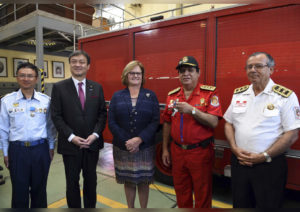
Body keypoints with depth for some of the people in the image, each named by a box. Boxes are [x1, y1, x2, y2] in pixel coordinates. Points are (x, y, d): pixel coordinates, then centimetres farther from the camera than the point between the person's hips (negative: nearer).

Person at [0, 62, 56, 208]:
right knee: (19, 190, 11)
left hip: (40, 149, 1)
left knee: (39, 189, 15)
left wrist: (51, 147, 7)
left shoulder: (46, 100, -2)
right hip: (17, 150, 0)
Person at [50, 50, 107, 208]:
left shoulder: (97, 87, 3)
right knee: (72, 182, 14)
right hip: (70, 144, -2)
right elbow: (56, 116, -6)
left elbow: (102, 113, 3)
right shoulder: (59, 87, -3)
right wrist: (71, 137, -14)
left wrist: (95, 134, -10)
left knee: (91, 180, 17)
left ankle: (91, 207, 38)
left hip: (92, 143, 2)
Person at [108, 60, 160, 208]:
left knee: (143, 182, 11)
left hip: (145, 147, -1)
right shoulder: (117, 96, 3)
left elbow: (155, 121, -6)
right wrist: (126, 142, -13)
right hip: (122, 148, 1)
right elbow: (111, 122, -3)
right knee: (128, 181, 15)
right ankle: (130, 208, 37)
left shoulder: (151, 96, 1)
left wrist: (139, 139, -17)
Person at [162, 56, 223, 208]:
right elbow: (167, 123, 10)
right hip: (177, 151, 4)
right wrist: (165, 149, 10)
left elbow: (213, 122, -14)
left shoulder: (210, 93, -7)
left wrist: (192, 110, -27)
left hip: (201, 151, -4)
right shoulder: (172, 95, 6)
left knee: (202, 194, 12)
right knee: (181, 191, 20)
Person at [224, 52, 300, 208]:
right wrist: (234, 149, -5)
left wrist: (264, 156, -15)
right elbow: (229, 123, 9)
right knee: (240, 204, 18)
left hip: (269, 165, -3)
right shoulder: (238, 94, 6)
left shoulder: (286, 96, -8)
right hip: (239, 162, 4)